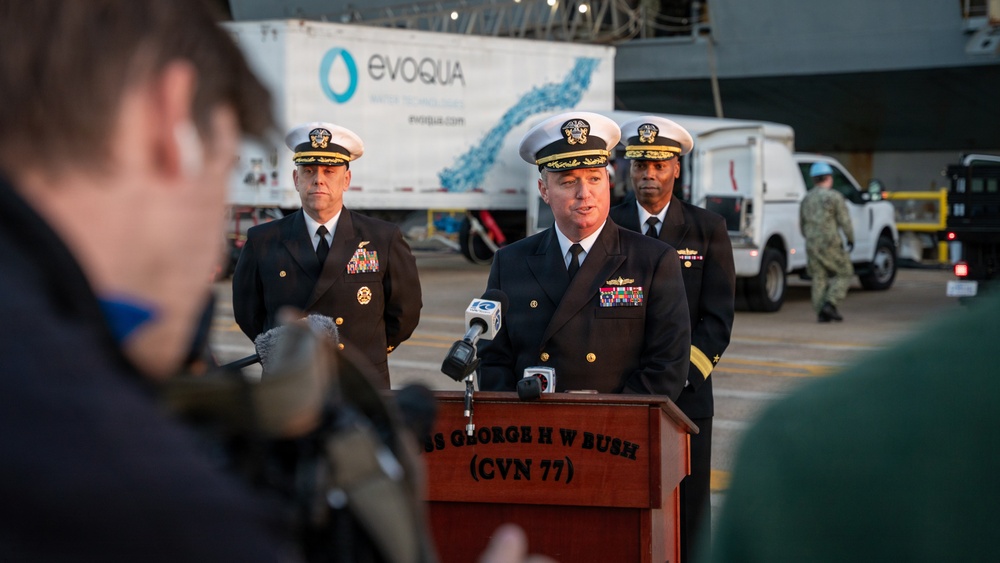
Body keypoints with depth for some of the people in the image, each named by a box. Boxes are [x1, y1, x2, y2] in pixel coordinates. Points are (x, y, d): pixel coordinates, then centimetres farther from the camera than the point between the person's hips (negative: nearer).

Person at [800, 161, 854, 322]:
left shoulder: (807, 199, 11)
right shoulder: (834, 196, -8)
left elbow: (802, 225, 18)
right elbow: (844, 221, -9)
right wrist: (851, 239, 4)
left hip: (811, 244, 5)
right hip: (830, 243, -5)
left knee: (819, 279, 9)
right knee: (844, 274, 7)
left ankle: (821, 312, 2)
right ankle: (830, 304, -8)